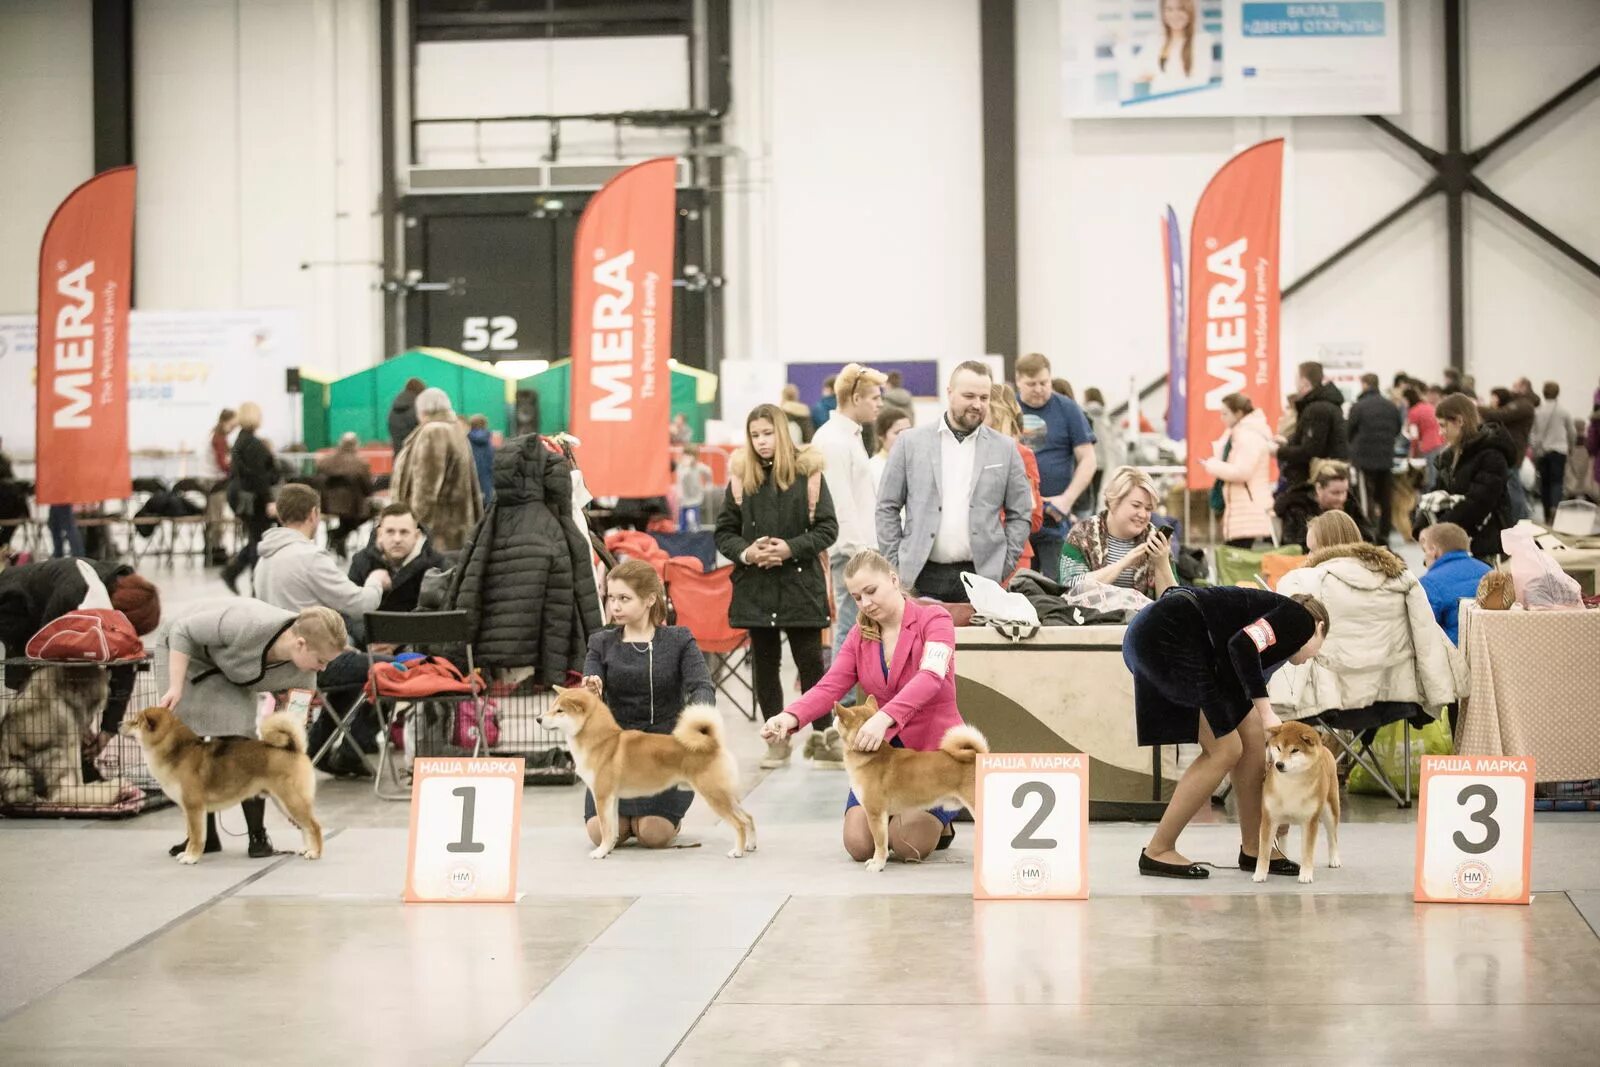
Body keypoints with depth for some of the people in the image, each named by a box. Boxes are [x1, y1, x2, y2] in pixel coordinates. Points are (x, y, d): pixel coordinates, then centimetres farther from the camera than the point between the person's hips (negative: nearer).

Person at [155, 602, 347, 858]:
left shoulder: (302, 674, -22)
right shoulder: (246, 626, -40)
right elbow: (183, 630, -28)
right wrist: (176, 687, -31)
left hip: (230, 673, 4)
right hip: (183, 648, -3)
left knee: (238, 737, -12)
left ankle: (258, 835, -7)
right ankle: (204, 835, 1)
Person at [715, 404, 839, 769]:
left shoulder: (807, 473, -2)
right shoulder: (741, 478, 5)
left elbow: (827, 528, -2)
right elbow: (724, 532, 8)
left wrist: (792, 548, -15)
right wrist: (745, 552, -11)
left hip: (800, 583, -2)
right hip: (755, 586, 3)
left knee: (810, 660, 0)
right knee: (765, 663, 7)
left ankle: (823, 734, 10)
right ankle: (776, 738, 15)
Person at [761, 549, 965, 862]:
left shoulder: (933, 619, -9)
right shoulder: (860, 635, 7)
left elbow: (930, 678, -28)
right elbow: (829, 687, -6)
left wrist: (884, 717, -46)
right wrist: (791, 717, -29)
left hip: (934, 748, -5)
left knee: (908, 846, -19)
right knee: (858, 843, -14)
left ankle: (940, 821, 16)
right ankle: (896, 817, 21)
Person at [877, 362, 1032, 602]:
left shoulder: (1005, 450, 7)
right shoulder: (911, 443, 5)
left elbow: (1020, 514, 10)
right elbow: (887, 508, 6)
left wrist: (1003, 569, 1)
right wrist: (895, 567, 1)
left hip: (981, 576, 0)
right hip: (924, 577, 0)